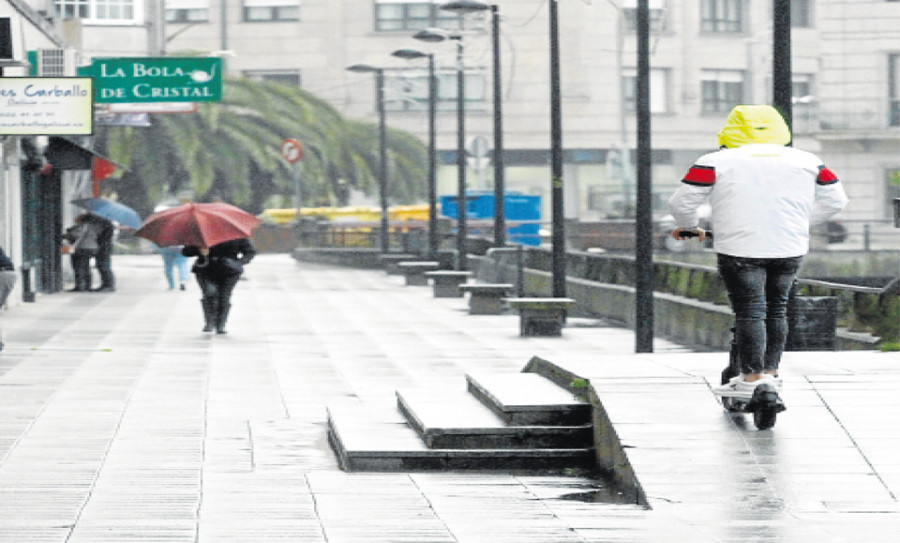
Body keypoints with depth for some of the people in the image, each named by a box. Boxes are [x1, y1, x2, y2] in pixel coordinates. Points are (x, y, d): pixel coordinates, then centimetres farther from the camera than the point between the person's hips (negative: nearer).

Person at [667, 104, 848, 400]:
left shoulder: (717, 162, 3)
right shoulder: (807, 161, 13)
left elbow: (682, 201, 3)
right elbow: (834, 200, 19)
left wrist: (688, 226, 22)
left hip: (739, 249, -4)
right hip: (790, 250, 4)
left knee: (749, 312, -2)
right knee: (776, 309, 16)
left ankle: (752, 378, -5)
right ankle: (771, 373, 19)